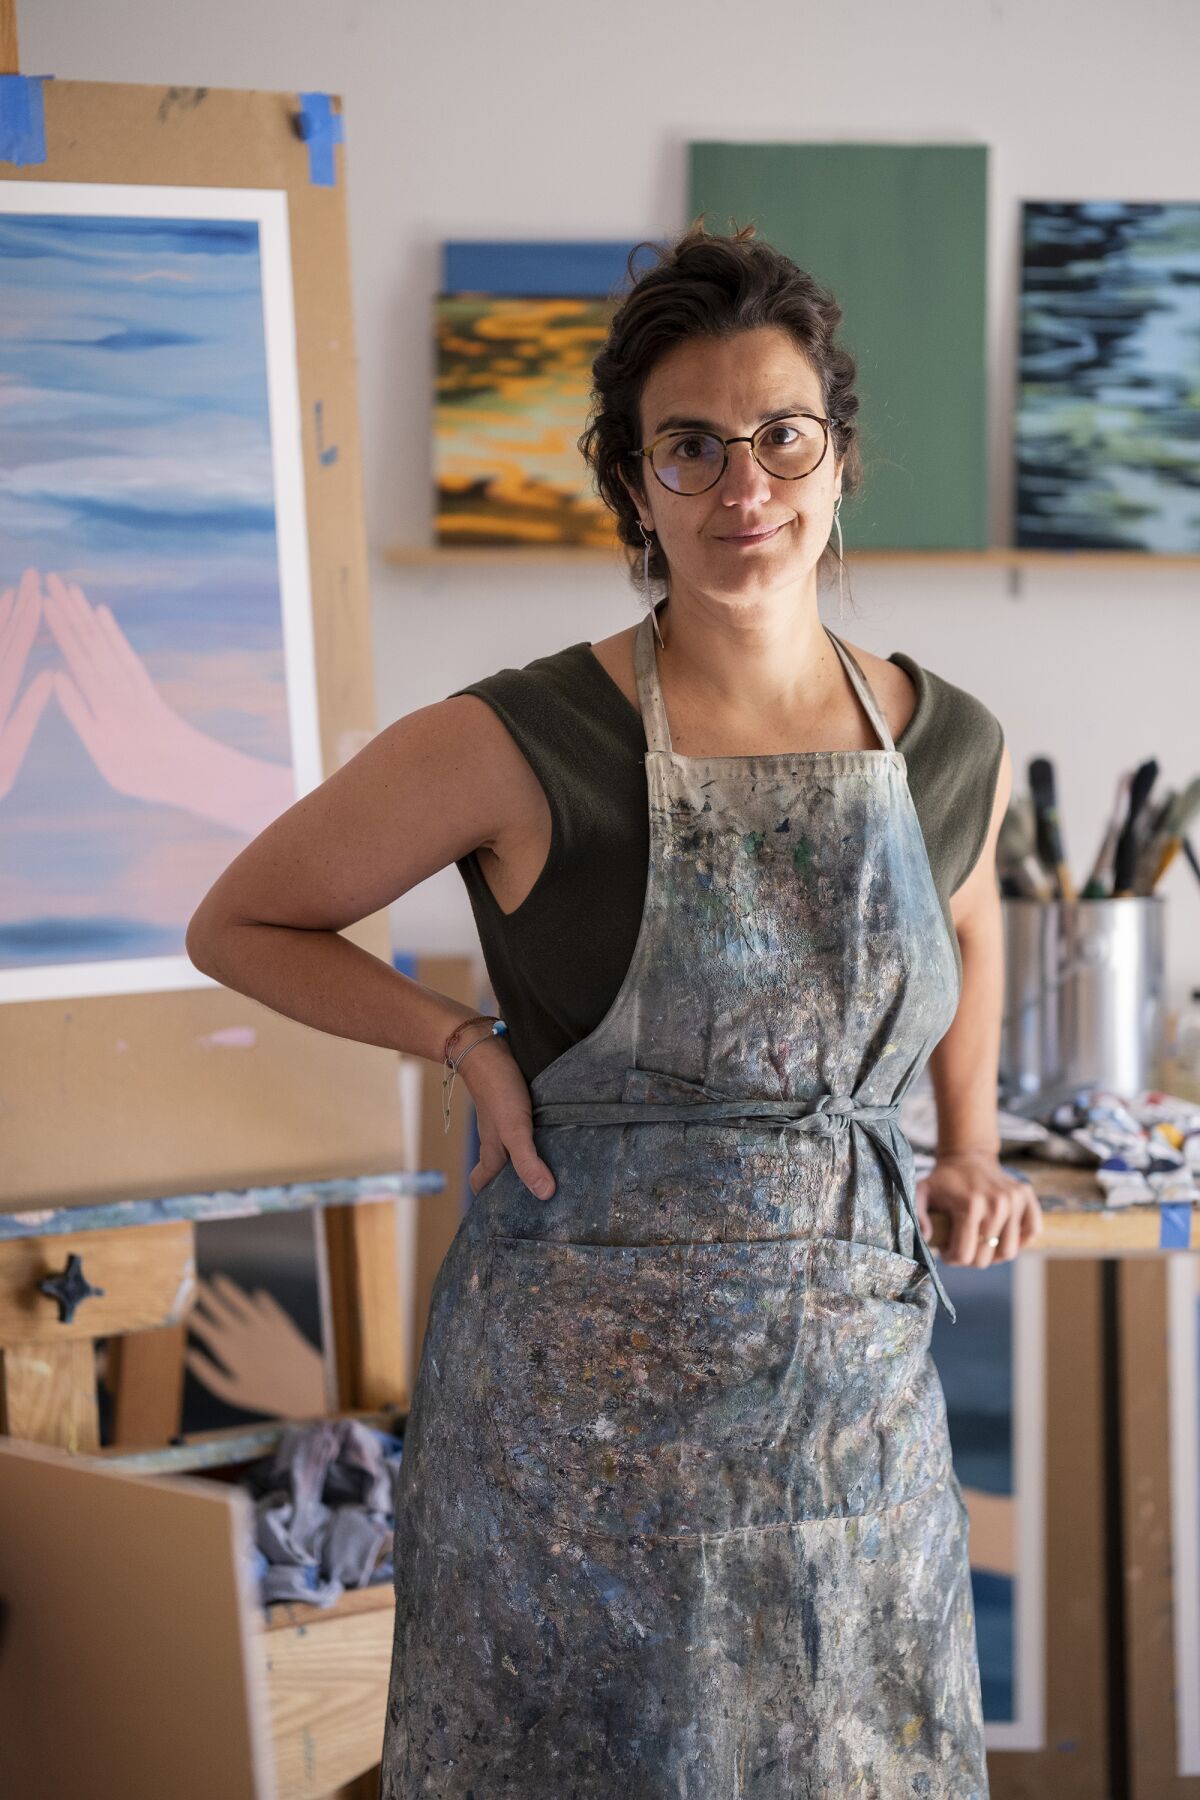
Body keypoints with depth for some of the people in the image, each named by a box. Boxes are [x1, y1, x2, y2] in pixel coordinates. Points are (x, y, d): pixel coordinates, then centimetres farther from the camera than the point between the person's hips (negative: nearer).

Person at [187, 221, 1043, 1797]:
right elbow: (239, 923, -1)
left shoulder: (956, 749, 0)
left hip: (857, 1397, 4)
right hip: (579, 1409, -3)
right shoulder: (518, 748, -13)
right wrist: (471, 1045, -10)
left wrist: (974, 1150, 12)